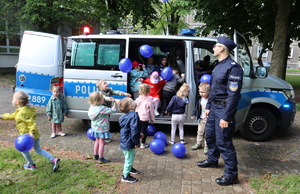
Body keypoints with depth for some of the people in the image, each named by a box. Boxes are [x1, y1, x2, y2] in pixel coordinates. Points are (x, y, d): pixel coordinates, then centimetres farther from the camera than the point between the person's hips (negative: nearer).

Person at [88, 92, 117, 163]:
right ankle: (101, 158, 11)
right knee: (102, 143, 3)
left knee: (97, 141, 23)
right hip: (102, 128, -8)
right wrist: (115, 103, -11)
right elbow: (112, 110, -24)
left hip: (95, 128, 8)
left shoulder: (92, 107, -5)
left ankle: (95, 155, 35)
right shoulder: (102, 108, -27)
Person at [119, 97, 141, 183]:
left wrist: (138, 134, 21)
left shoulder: (127, 115, 3)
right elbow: (134, 130, -29)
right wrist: (136, 142, -18)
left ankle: (129, 168, 52)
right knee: (129, 158, 6)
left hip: (125, 140, 10)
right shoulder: (134, 115, -27)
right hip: (128, 142, -10)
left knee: (131, 155, 30)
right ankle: (125, 176, 22)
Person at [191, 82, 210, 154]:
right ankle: (198, 143, 32)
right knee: (200, 132, 16)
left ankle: (206, 146, 15)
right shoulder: (200, 100, 1)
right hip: (201, 119, 5)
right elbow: (197, 107, 11)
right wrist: (193, 114, 5)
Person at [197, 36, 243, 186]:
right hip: (214, 106, 10)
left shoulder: (233, 67, -19)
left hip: (224, 108, -10)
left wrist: (226, 117, -23)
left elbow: (233, 94, -22)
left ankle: (231, 174, 8)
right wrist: (208, 106, 18)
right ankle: (212, 160, 42)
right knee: (210, 135, 21)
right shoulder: (219, 65, 12)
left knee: (223, 141, -5)